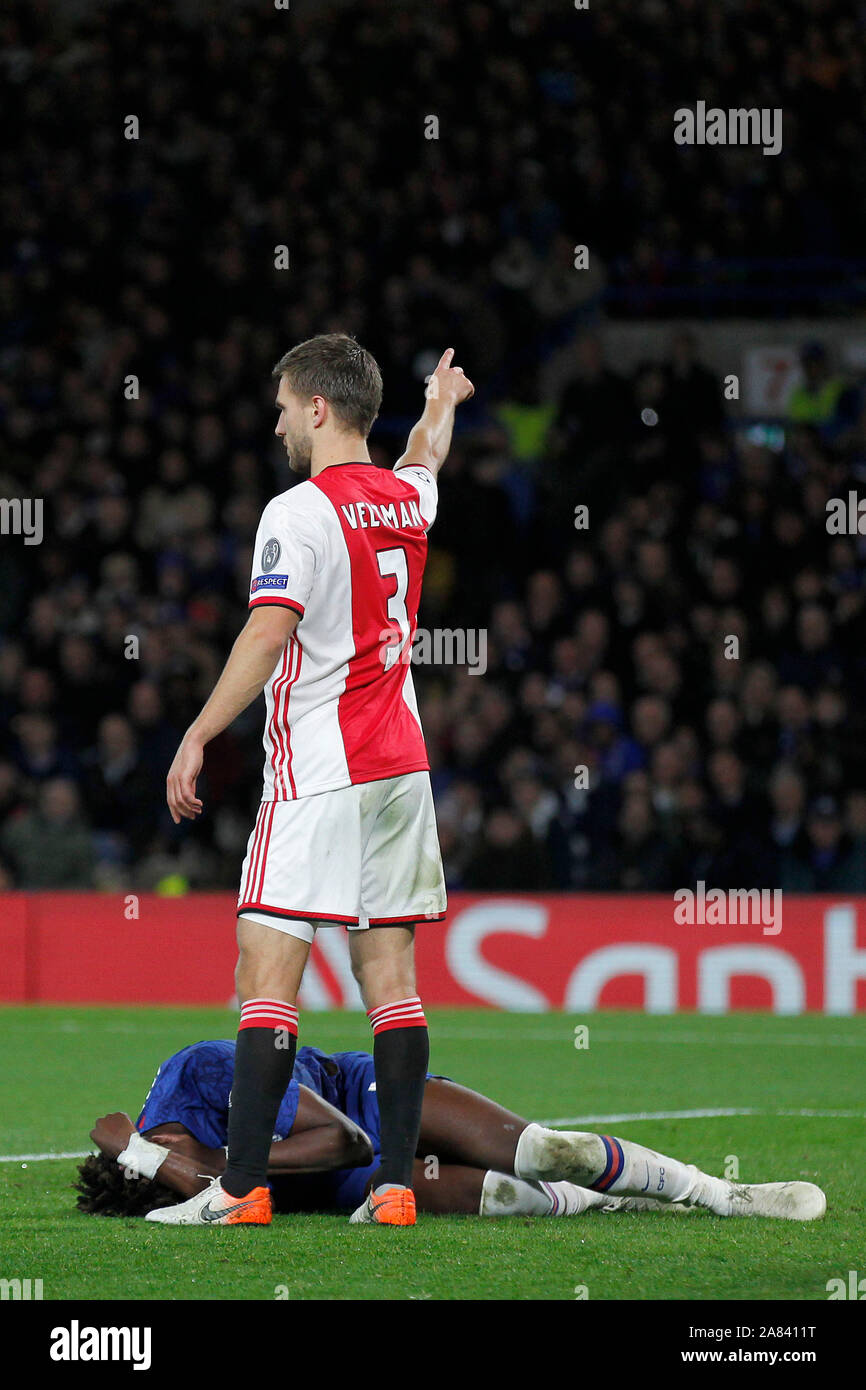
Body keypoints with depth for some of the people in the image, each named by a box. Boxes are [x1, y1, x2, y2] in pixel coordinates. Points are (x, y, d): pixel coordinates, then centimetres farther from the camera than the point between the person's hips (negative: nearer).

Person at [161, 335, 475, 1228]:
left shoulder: (299, 512, -11)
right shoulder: (406, 499, 11)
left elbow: (268, 634, -21)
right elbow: (425, 457, 37)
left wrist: (196, 739, -21)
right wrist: (442, 401, 58)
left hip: (316, 771, -7)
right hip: (401, 763, 7)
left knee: (267, 968, -8)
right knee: (390, 975, 5)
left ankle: (244, 1185, -14)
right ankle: (396, 1182, 0)